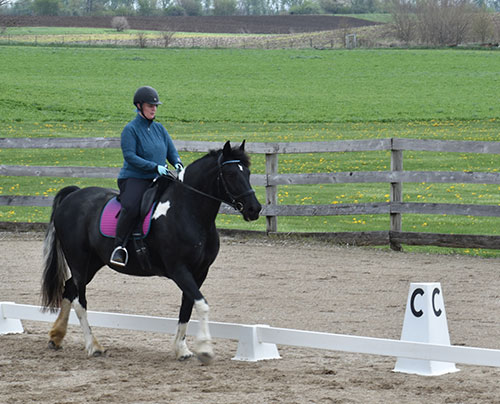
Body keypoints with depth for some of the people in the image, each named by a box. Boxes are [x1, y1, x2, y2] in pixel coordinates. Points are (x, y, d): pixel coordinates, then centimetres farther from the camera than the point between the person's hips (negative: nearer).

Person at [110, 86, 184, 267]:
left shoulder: (159, 129, 14)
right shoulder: (131, 129, -5)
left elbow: (172, 152, 16)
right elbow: (129, 156, -15)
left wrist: (178, 165, -8)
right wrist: (155, 167, -22)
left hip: (158, 180, 7)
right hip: (134, 179, -7)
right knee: (131, 208, -35)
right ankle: (119, 247, -25)